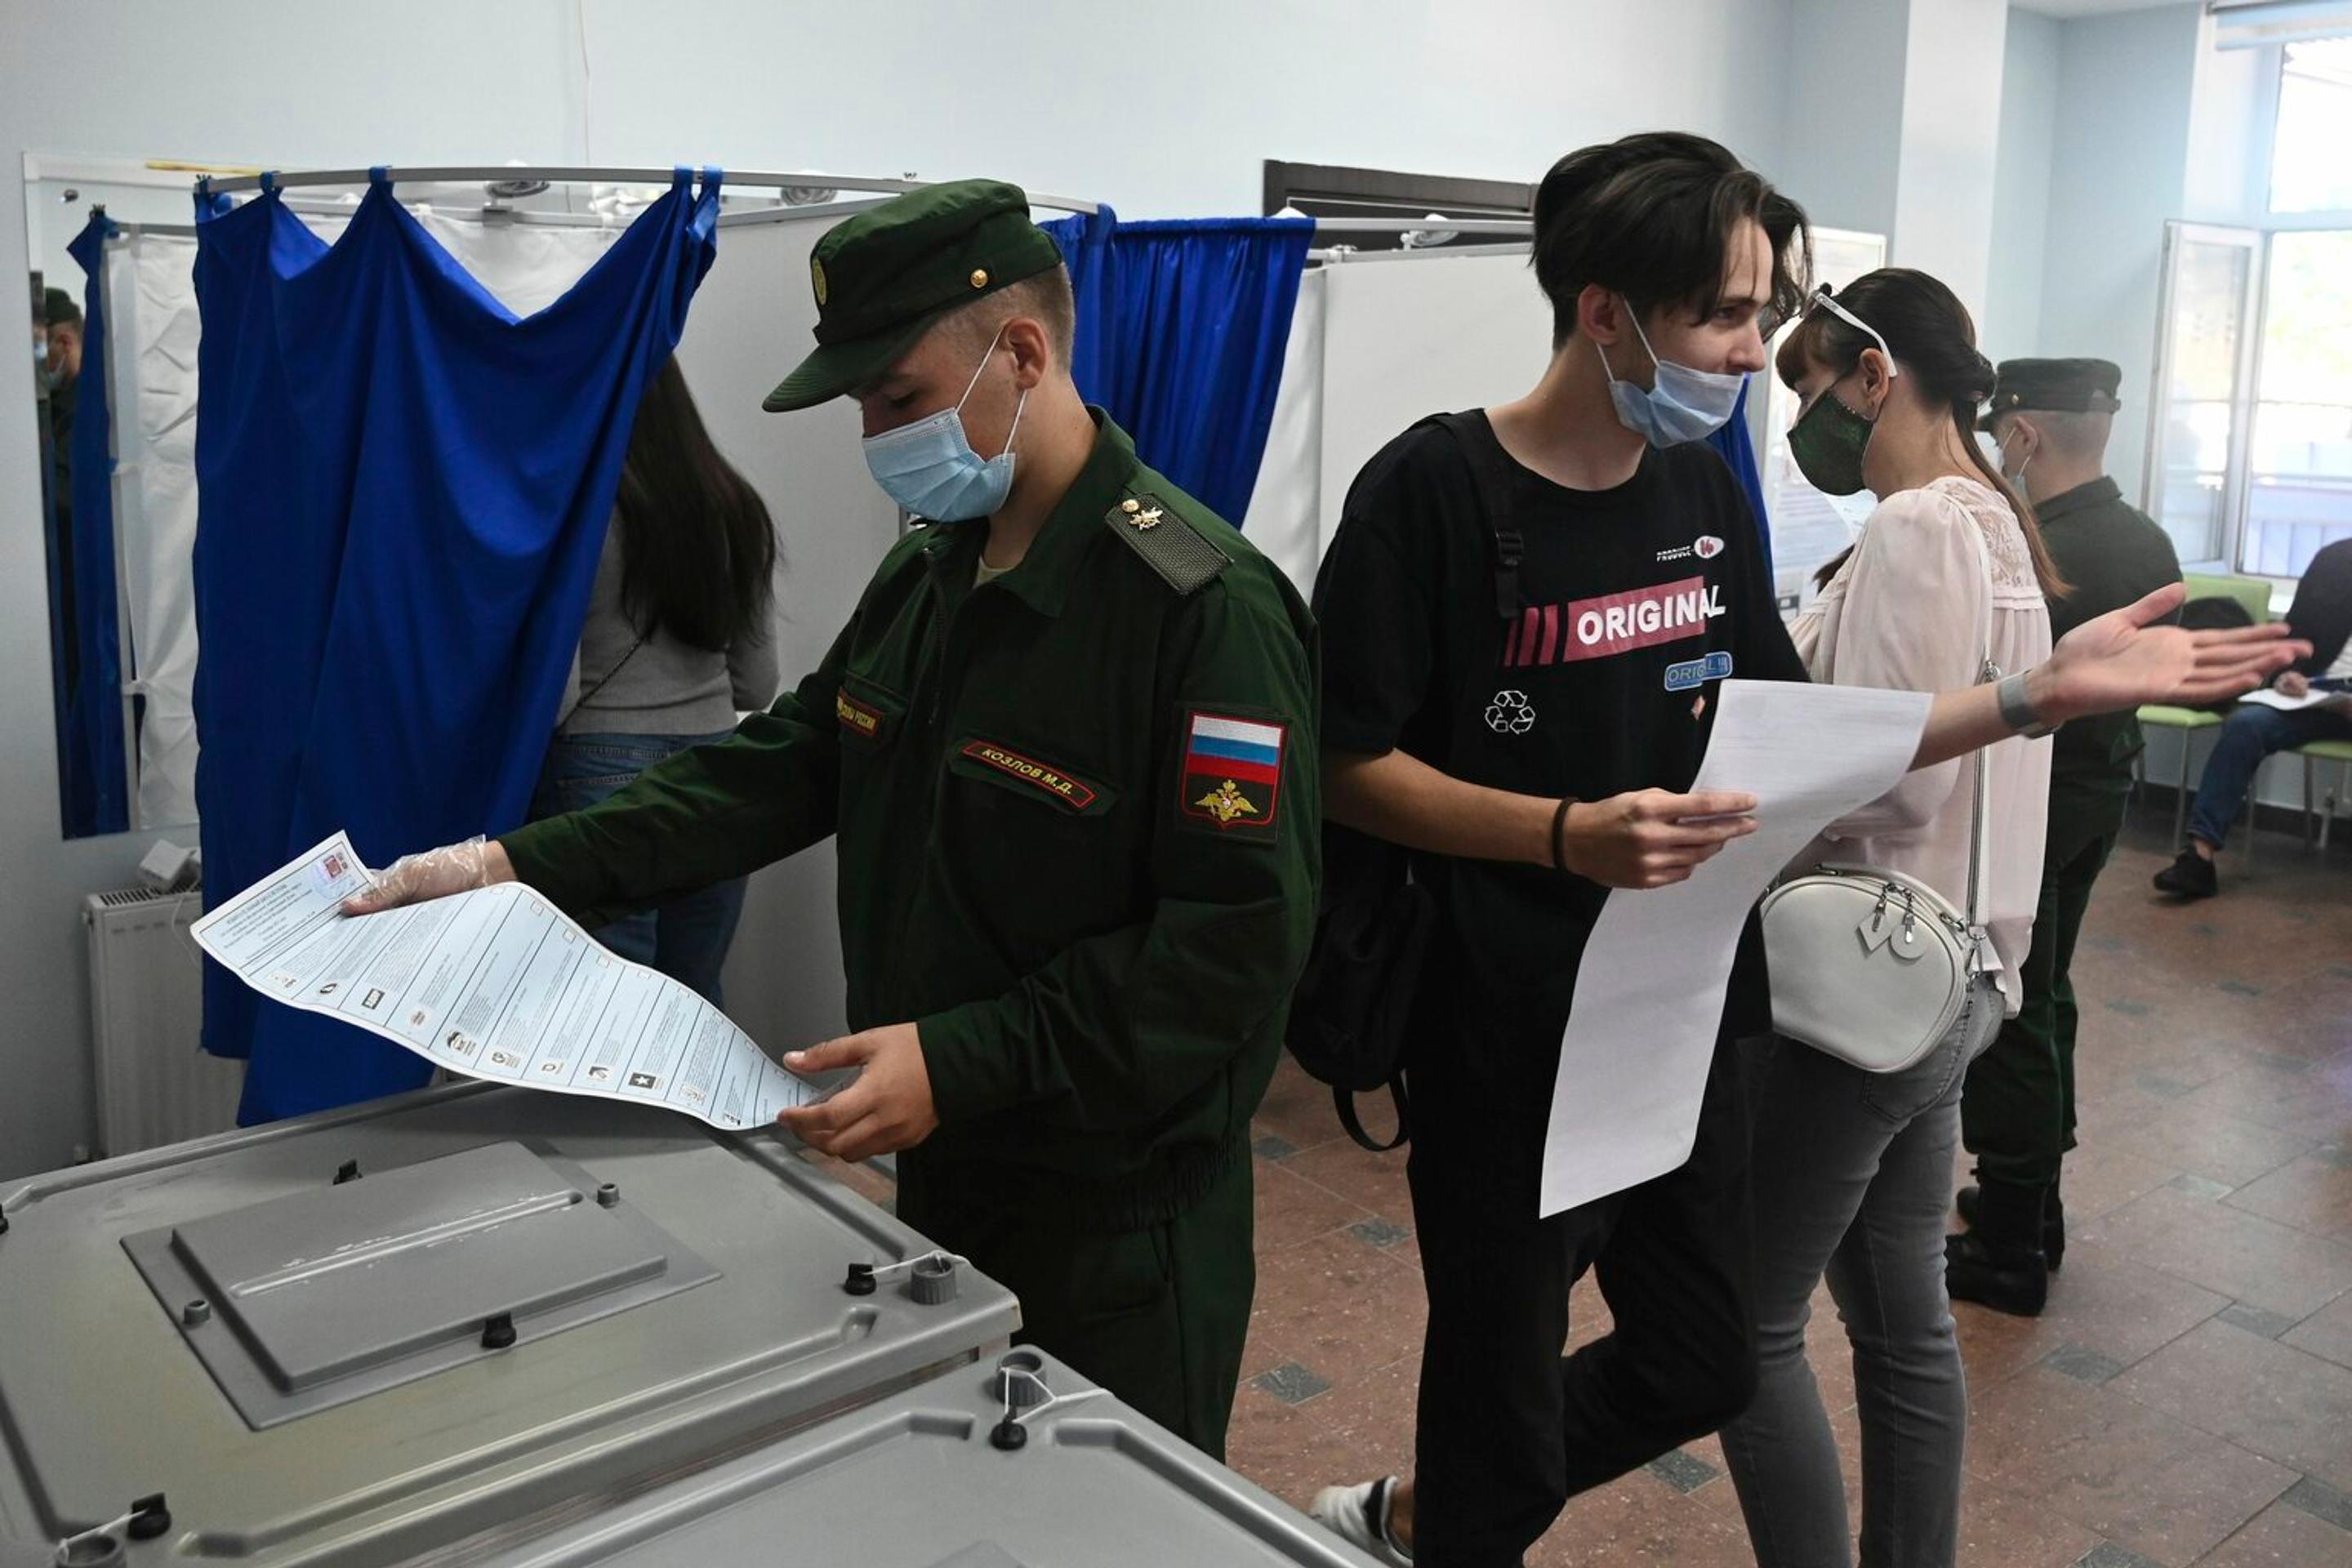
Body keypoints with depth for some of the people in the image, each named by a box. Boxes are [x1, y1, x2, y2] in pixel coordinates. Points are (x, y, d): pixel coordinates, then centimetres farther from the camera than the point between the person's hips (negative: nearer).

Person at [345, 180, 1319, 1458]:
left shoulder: (1202, 603, -23)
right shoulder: (929, 569, 6)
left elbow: (1237, 938, -25)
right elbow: (790, 763, 7)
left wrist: (966, 1060, -29)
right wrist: (518, 867, -1)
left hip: (1116, 1217, -8)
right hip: (943, 1171, 8)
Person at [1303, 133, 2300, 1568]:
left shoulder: (1706, 499, 5)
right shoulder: (1434, 490, -16)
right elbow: (1349, 767, -15)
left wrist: (2045, 693, 0)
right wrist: (1568, 836, -29)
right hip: (1508, 1033, -7)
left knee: (1703, 1365, 19)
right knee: (1502, 1387, 9)